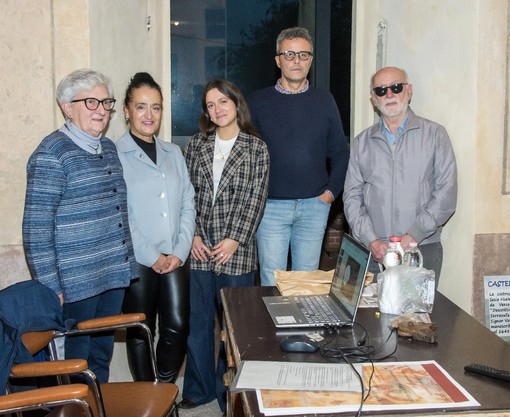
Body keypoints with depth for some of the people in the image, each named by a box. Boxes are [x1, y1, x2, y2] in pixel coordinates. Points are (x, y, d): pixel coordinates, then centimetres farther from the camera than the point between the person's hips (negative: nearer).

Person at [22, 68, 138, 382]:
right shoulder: (52, 154, -13)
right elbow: (36, 225, -15)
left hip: (115, 276, 7)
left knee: (102, 356, 20)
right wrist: (49, 287, -16)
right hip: (76, 284, -7)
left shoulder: (109, 148, 10)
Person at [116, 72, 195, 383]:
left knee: (177, 326, 3)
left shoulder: (174, 153, 13)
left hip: (175, 260, 4)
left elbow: (188, 204, 9)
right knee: (140, 332, 7)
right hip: (136, 261, -4)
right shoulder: (115, 156, -5)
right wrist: (152, 256, -11)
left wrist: (180, 251, -3)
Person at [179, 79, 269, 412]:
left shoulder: (256, 148, 0)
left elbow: (256, 199, -5)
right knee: (198, 320, 8)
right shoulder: (197, 145, 9)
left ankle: (230, 391, 21)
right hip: (200, 248, 3)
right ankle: (199, 388, 24)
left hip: (236, 250, -2)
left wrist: (234, 240, -11)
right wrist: (193, 236, -3)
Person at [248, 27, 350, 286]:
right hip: (270, 206, -1)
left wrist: (332, 191, 1)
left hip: (314, 206, 2)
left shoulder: (324, 102, 7)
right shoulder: (258, 102, 2)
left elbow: (340, 152, 11)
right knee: (272, 283, 2)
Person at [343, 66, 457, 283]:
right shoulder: (361, 143, 11)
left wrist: (413, 236, -12)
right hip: (374, 253, 2)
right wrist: (371, 241, -7)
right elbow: (352, 197, 7)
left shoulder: (434, 134, 4)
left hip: (423, 250, -1)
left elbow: (446, 192, -4)